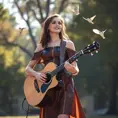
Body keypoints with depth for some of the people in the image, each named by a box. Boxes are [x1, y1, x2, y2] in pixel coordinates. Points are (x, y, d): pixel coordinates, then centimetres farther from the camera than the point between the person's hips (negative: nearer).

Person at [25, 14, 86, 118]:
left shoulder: (68, 44, 8)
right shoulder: (41, 46, 14)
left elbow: (75, 69, 2)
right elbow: (28, 68, 15)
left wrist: (73, 70, -22)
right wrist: (36, 74, -7)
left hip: (65, 84, -3)